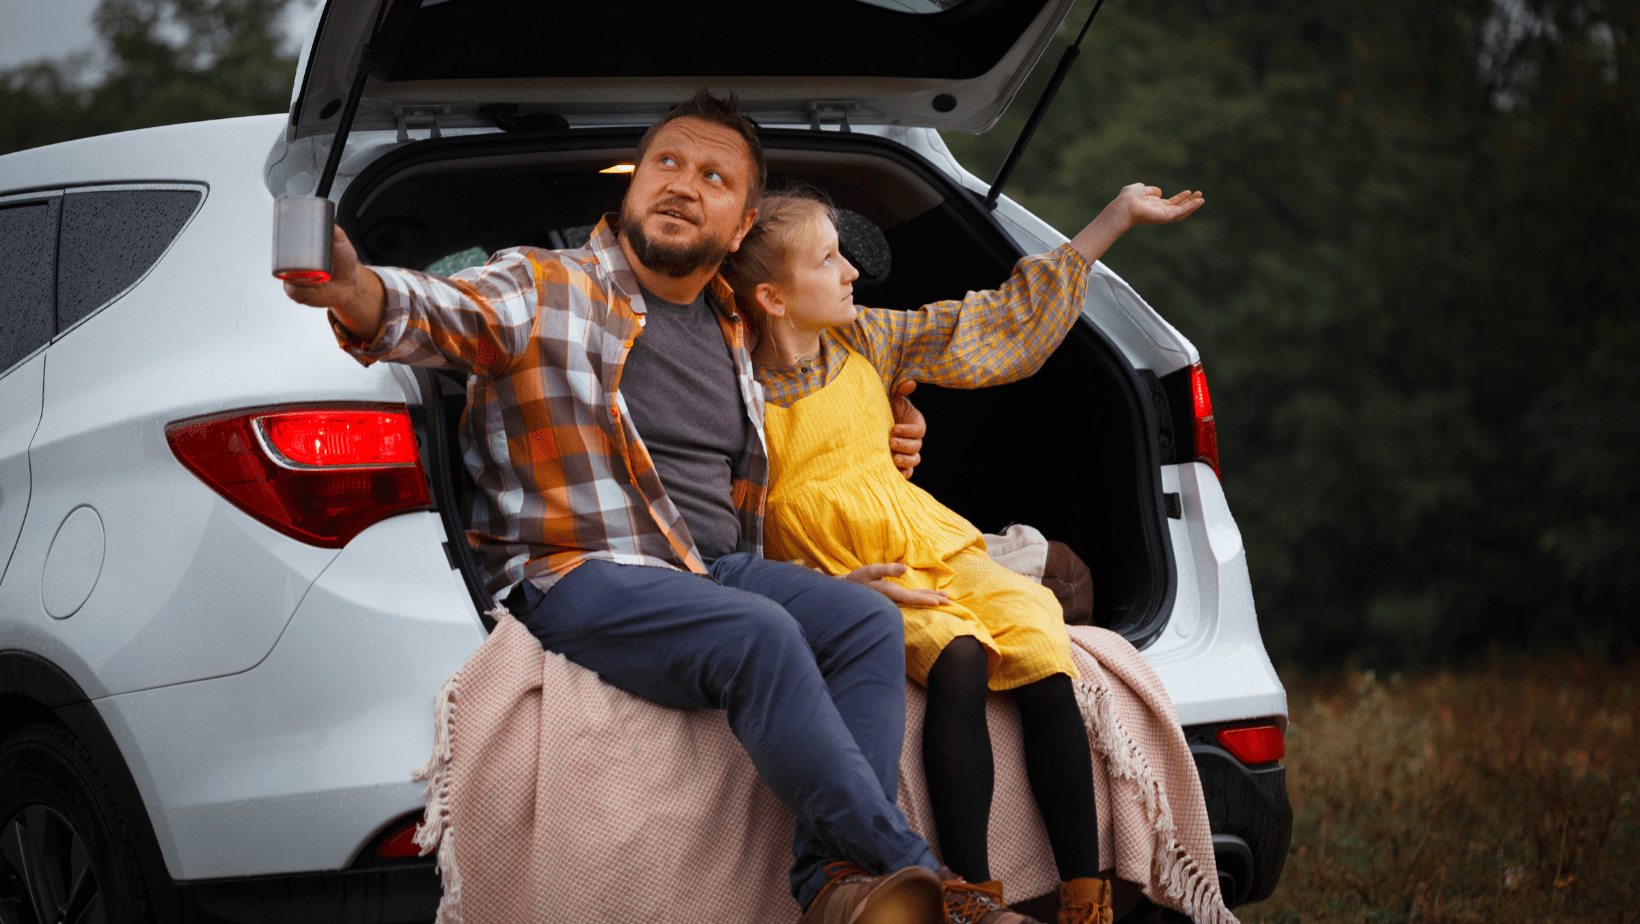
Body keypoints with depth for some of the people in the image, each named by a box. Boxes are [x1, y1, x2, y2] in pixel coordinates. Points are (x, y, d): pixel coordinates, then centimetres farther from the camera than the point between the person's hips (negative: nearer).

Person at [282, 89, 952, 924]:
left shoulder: (731, 331, 21)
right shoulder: (543, 291, 1)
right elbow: (437, 314, -21)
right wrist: (354, 290, -44)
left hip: (716, 570, 7)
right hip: (576, 576, -7)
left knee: (869, 622, -19)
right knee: (757, 636, -32)